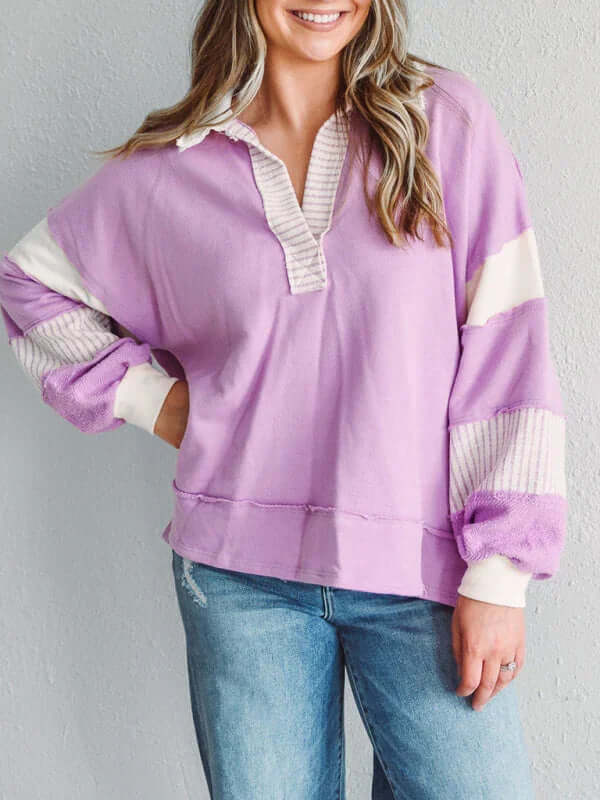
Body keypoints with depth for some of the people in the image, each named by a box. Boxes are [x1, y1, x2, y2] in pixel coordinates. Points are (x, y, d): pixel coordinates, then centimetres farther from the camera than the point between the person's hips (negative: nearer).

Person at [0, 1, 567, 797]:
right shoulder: (168, 168, 2)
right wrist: (144, 394, 4)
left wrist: (500, 569, -7)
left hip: (423, 567, 0)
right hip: (240, 571, 1)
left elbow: (506, 345, -5)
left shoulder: (447, 119, -1)